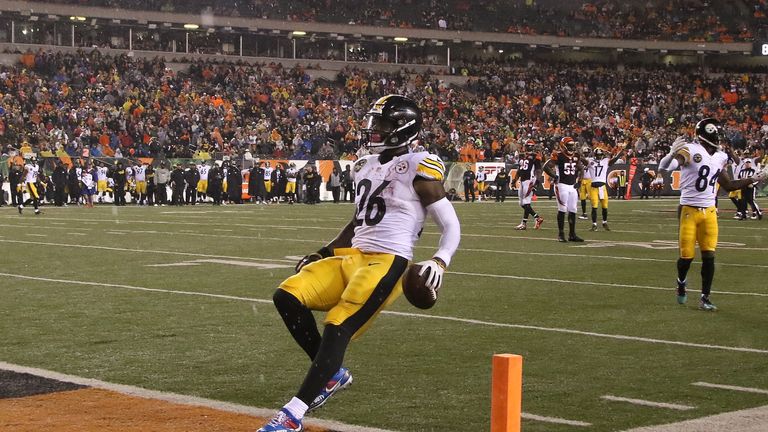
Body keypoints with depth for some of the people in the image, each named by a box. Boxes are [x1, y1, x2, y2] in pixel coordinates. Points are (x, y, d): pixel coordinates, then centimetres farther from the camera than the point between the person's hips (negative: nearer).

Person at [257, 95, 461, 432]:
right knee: (287, 296, -8)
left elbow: (451, 227, -5)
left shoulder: (418, 169, -5)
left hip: (387, 263, -8)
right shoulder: (367, 166, 18)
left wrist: (439, 262, -22)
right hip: (351, 256, 8)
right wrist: (323, 253, 24)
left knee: (338, 327, -20)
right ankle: (333, 374, 5)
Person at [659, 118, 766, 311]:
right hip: (689, 210, -5)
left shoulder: (720, 157, 8)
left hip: (709, 212, 5)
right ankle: (681, 282, 32)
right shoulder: (690, 150, -14)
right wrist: (673, 154, -53)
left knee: (709, 255, 0)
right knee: (687, 255, 1)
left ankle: (705, 298, 8)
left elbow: (728, 185, 20)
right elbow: (664, 167, -31)